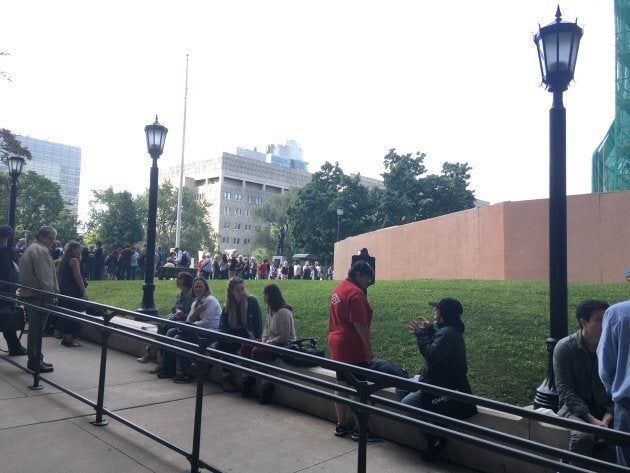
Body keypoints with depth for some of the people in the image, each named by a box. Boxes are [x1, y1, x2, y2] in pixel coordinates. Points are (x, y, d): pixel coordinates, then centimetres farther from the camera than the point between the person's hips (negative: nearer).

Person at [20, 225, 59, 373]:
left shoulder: (30, 249, 21)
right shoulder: (40, 250, -14)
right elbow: (44, 276, -20)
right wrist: (51, 294, -18)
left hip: (28, 294, 11)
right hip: (39, 296, -11)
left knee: (35, 329, 16)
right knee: (37, 329, -4)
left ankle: (35, 359, 25)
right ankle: (35, 362, 1)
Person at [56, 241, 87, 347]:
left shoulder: (63, 261, 16)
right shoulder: (74, 260, -12)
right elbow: (78, 277, -17)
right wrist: (84, 291, -14)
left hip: (64, 291, 9)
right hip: (73, 291, -9)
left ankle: (64, 338, 21)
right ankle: (69, 339, -3)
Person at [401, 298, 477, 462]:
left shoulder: (448, 332, -25)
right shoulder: (448, 329, 7)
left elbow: (431, 354, -31)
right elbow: (436, 345, 19)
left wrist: (421, 333, -20)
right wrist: (428, 329, 6)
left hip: (445, 386, -11)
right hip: (437, 379, 11)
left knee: (406, 404, -15)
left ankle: (435, 440, 0)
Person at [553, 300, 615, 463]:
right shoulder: (565, 347, -10)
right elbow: (565, 390, -12)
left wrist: (606, 420, -15)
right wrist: (592, 420, -20)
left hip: (605, 411, 3)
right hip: (575, 409, -2)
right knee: (583, 437, -32)